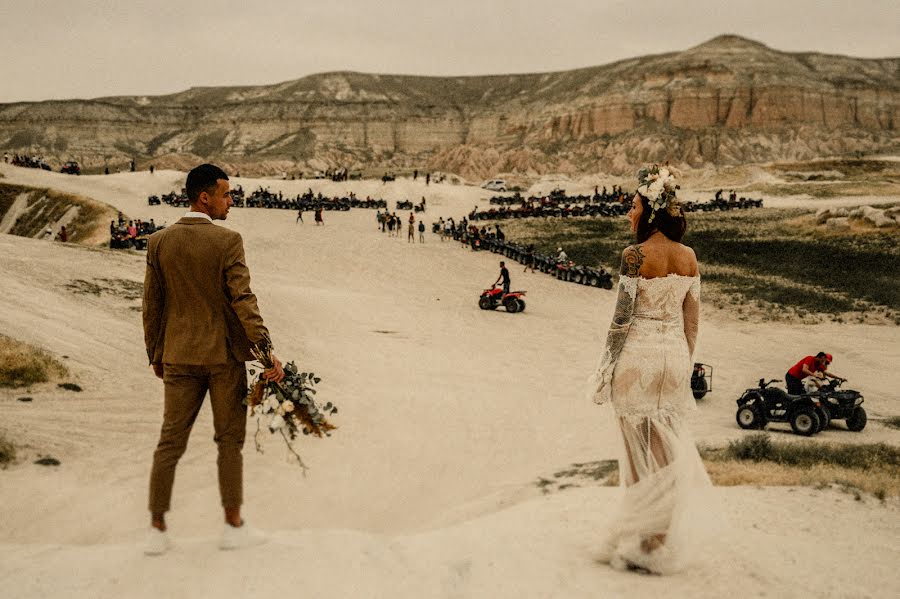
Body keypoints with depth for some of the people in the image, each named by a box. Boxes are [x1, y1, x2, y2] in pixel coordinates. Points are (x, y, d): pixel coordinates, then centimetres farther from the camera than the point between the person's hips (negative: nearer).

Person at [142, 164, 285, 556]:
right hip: (224, 354, -4)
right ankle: (233, 527, 14)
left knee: (171, 442, 9)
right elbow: (243, 300, -17)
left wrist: (155, 355, 16)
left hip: (178, 355, 4)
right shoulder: (227, 241, -12)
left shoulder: (159, 243, 2)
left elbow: (152, 305, 6)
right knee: (229, 440, 8)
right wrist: (267, 352, -16)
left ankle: (157, 530, 13)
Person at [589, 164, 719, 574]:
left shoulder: (635, 255, -14)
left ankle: (645, 545, 13)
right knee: (671, 450, 15)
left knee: (644, 453, 4)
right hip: (675, 357, 6)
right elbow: (693, 321, 9)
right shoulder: (689, 257, 4)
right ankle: (672, 537, 22)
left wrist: (606, 370, -6)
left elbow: (623, 317, -13)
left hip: (639, 357, -5)